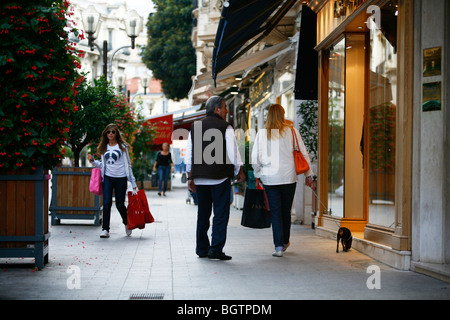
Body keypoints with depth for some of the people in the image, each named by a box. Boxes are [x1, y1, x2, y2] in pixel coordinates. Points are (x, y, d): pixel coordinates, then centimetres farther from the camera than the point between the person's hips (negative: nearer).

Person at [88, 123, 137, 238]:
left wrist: (133, 183, 2)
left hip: (121, 178, -2)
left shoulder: (122, 146, 4)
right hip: (108, 178, 2)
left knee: (120, 204, 1)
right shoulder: (104, 148, 13)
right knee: (107, 203, -10)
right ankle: (105, 229, -5)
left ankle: (126, 223, 28)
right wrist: (93, 161, 0)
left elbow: (128, 165, 5)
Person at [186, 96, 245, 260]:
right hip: (220, 178, -6)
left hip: (200, 178, 6)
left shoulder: (195, 127, 11)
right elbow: (233, 153, -7)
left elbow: (189, 154, 11)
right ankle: (216, 249, -10)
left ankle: (202, 249, 17)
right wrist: (239, 173, 7)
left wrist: (190, 177, 16)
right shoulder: (225, 128, -6)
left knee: (203, 214, 13)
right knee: (221, 214, -3)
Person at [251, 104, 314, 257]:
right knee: (286, 210, 13)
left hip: (269, 177, -1)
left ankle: (279, 246, -6)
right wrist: (309, 174, 10)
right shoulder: (292, 131, 0)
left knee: (275, 212, 2)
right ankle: (285, 242, 27)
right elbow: (303, 154, 2)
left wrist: (257, 174, 14)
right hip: (289, 177, 1)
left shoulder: (262, 133, -1)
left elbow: (255, 157, 1)